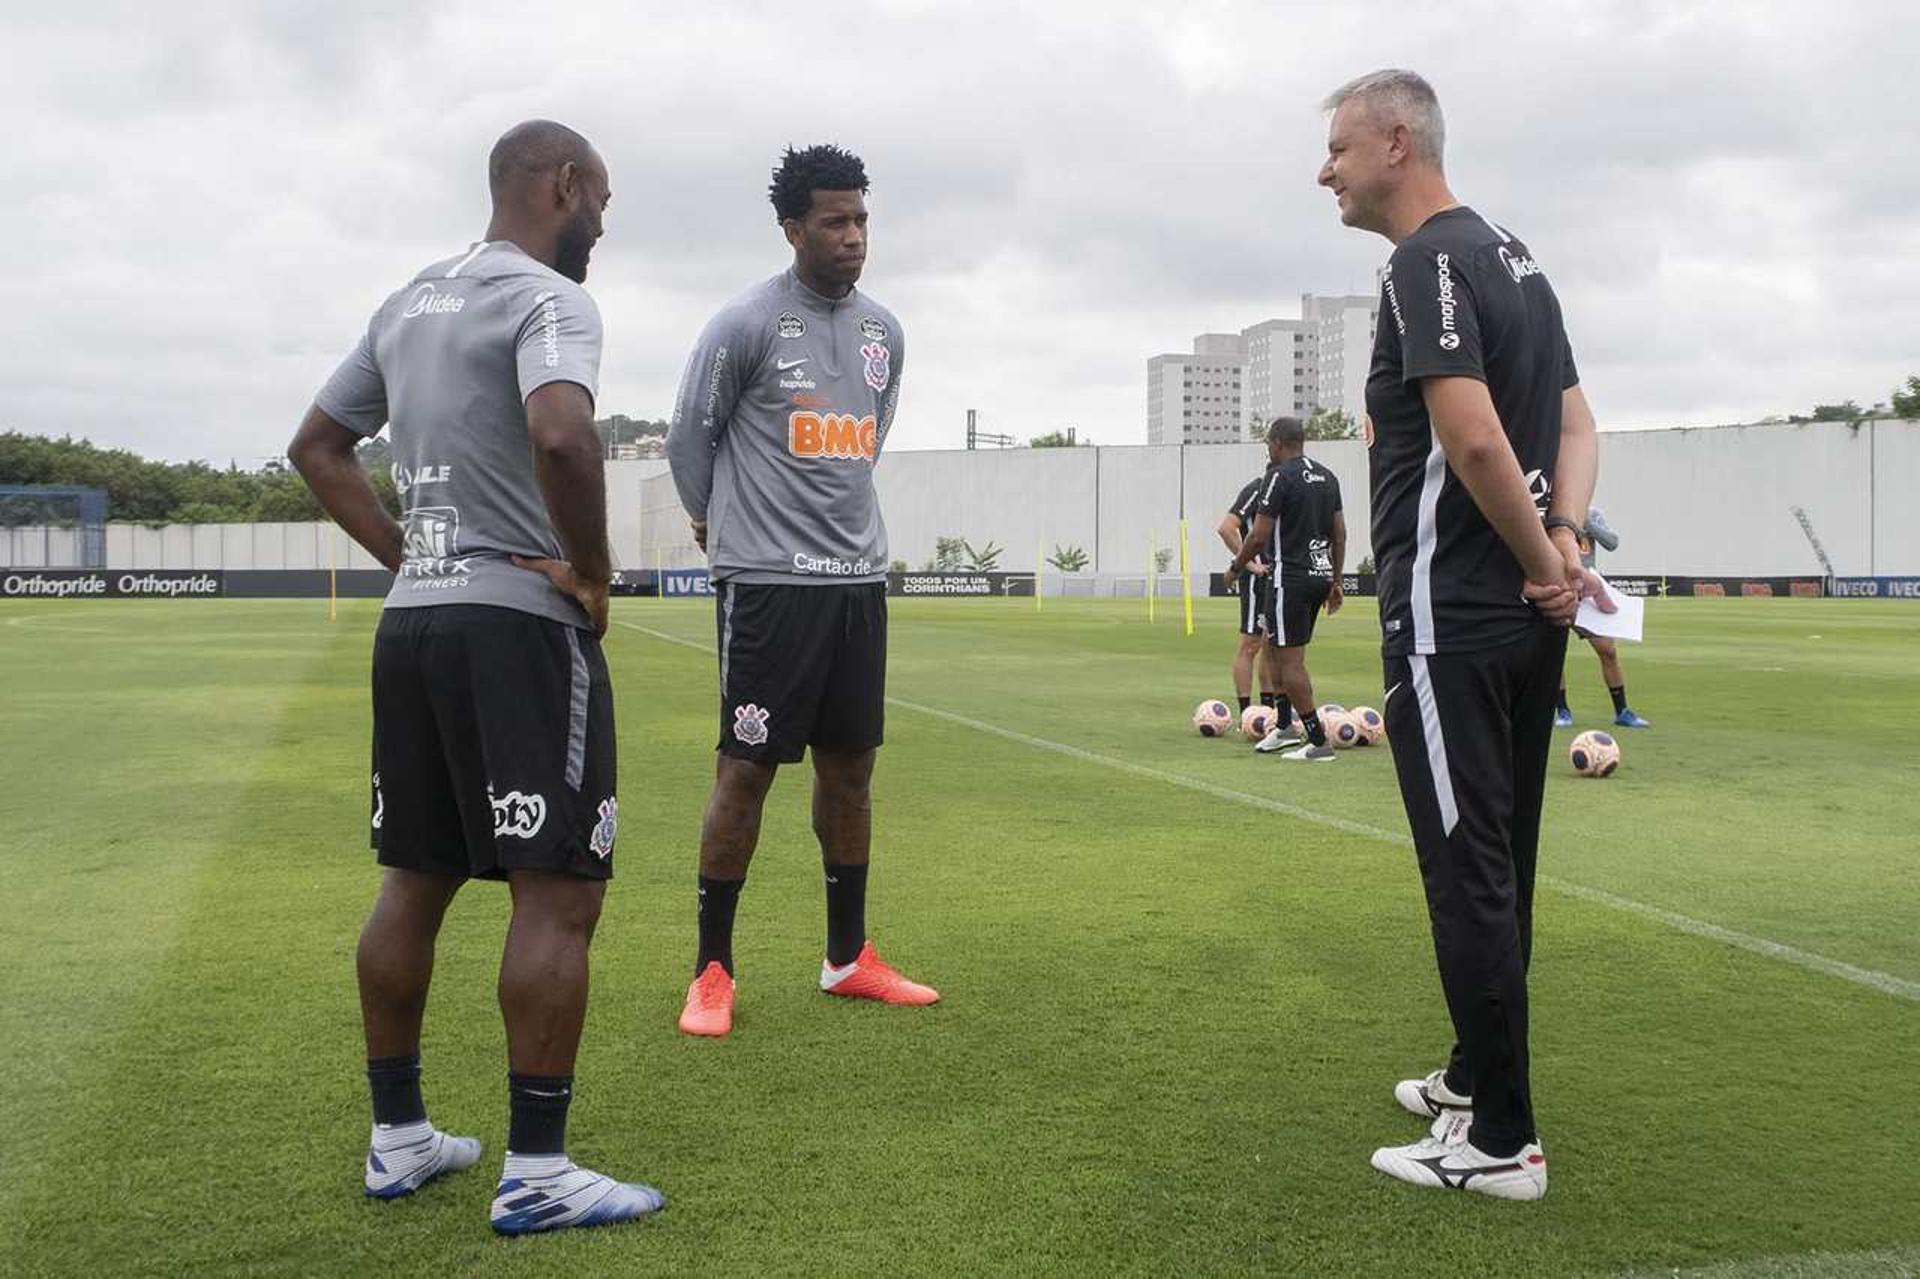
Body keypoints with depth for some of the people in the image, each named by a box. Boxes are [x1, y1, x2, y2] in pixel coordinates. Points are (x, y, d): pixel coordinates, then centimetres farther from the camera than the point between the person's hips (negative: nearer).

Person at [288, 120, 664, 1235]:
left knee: (415, 881, 15)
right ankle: (536, 1174, 0)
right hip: (520, 622, -9)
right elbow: (561, 434, -30)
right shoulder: (549, 299, -10)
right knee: (559, 895, -4)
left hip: (411, 621, 9)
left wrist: (403, 556, 15)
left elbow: (318, 447, 22)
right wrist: (594, 574, -16)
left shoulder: (409, 303, 17)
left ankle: (399, 1139, 24)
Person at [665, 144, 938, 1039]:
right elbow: (688, 438, 2)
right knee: (747, 768, -3)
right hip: (766, 582, -6)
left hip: (858, 578, 6)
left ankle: (848, 958, 23)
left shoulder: (884, 331, 11)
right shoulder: (746, 324, -8)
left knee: (851, 764, 11)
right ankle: (712, 972, 9)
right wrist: (718, 522, 13)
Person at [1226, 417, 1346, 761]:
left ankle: (1318, 741, -4)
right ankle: (1284, 726, 24)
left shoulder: (1280, 476, -12)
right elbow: (1340, 534, 14)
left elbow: (1259, 537, -13)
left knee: (1290, 660, -3)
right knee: (1275, 645, 21)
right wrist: (1335, 582, 20)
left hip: (1291, 577, -9)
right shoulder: (1326, 476, 13)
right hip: (1321, 575, 9)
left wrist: (1236, 567, 3)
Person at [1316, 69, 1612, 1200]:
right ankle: (1478, 1079, 32)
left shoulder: (1427, 265, -14)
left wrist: (1541, 559, -12)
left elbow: (1475, 438, -24)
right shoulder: (1511, 253, 16)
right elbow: (1574, 424, 16)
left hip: (1451, 619, -10)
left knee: (1469, 873, -4)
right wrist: (1563, 540, 1)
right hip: (1527, 616, 10)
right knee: (1500, 863, 18)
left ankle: (1501, 1143, 4)